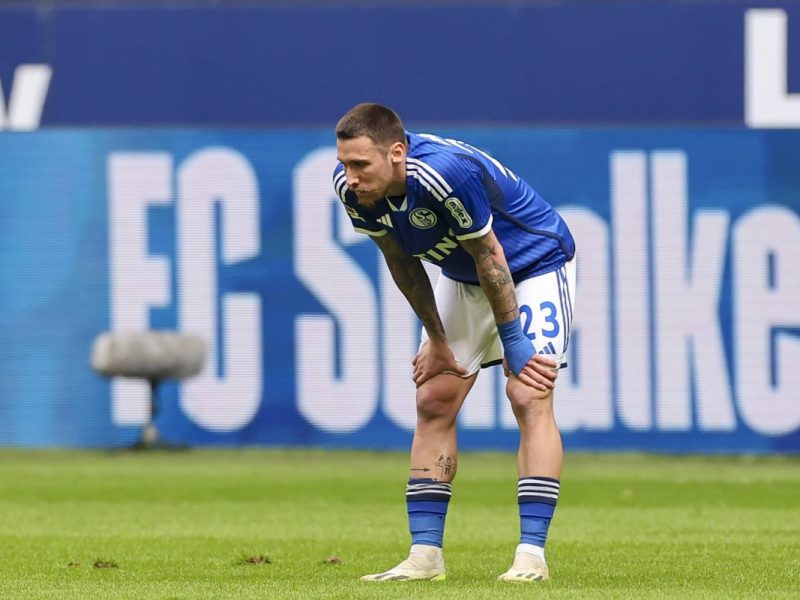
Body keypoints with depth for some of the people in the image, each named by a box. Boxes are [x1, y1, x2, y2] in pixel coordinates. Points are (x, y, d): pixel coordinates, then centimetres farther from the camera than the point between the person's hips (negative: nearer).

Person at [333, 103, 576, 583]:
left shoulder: (447, 172, -39)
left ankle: (532, 554, -22)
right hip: (463, 278, 7)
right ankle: (425, 555, 2)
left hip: (535, 264, -7)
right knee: (434, 403, 0)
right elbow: (402, 261, -2)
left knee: (529, 396, -19)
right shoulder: (352, 187, -18)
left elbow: (490, 258, -27)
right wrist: (437, 339, 3)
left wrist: (512, 341, -19)